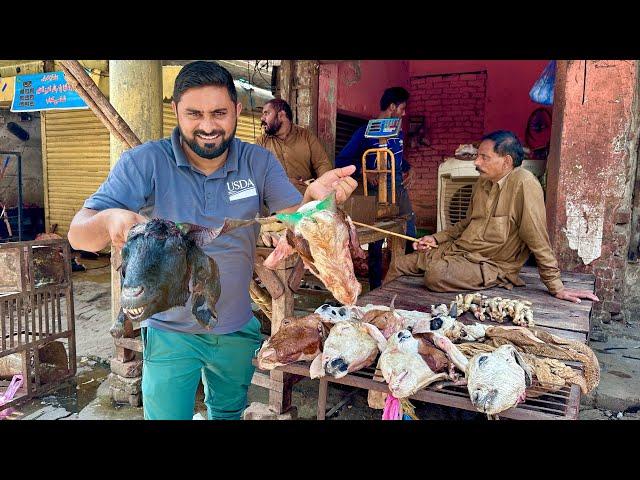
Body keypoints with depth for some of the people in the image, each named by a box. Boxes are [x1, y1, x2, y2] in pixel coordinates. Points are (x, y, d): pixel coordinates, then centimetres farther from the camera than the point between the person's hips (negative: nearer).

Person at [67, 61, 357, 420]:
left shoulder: (259, 162, -8)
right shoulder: (145, 162, -17)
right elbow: (79, 235, -20)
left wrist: (315, 196, -36)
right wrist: (110, 220, -45)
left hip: (238, 329, 4)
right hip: (170, 332, -3)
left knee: (229, 412, 26)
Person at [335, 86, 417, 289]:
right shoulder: (365, 132, -6)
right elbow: (341, 161, -8)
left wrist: (409, 170, 10)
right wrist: (363, 172, -20)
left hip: (400, 188, 6)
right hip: (377, 191, -6)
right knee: (376, 242, 3)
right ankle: (376, 292, 15)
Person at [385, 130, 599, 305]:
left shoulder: (523, 184, -19)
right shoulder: (482, 182, 8)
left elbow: (538, 240, -20)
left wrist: (557, 288, -16)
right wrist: (435, 238, 11)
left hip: (491, 266, -8)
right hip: (456, 250, 8)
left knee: (435, 274, -31)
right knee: (399, 265, 1)